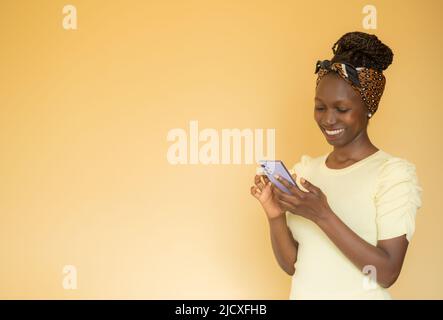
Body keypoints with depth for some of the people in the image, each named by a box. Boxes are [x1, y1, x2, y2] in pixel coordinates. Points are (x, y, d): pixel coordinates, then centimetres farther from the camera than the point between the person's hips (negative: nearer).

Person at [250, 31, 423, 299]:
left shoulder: (395, 172, -13)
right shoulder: (304, 170, -1)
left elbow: (387, 273, -19)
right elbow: (291, 265, -1)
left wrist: (323, 216, -27)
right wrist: (275, 216, -17)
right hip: (303, 293, 4)